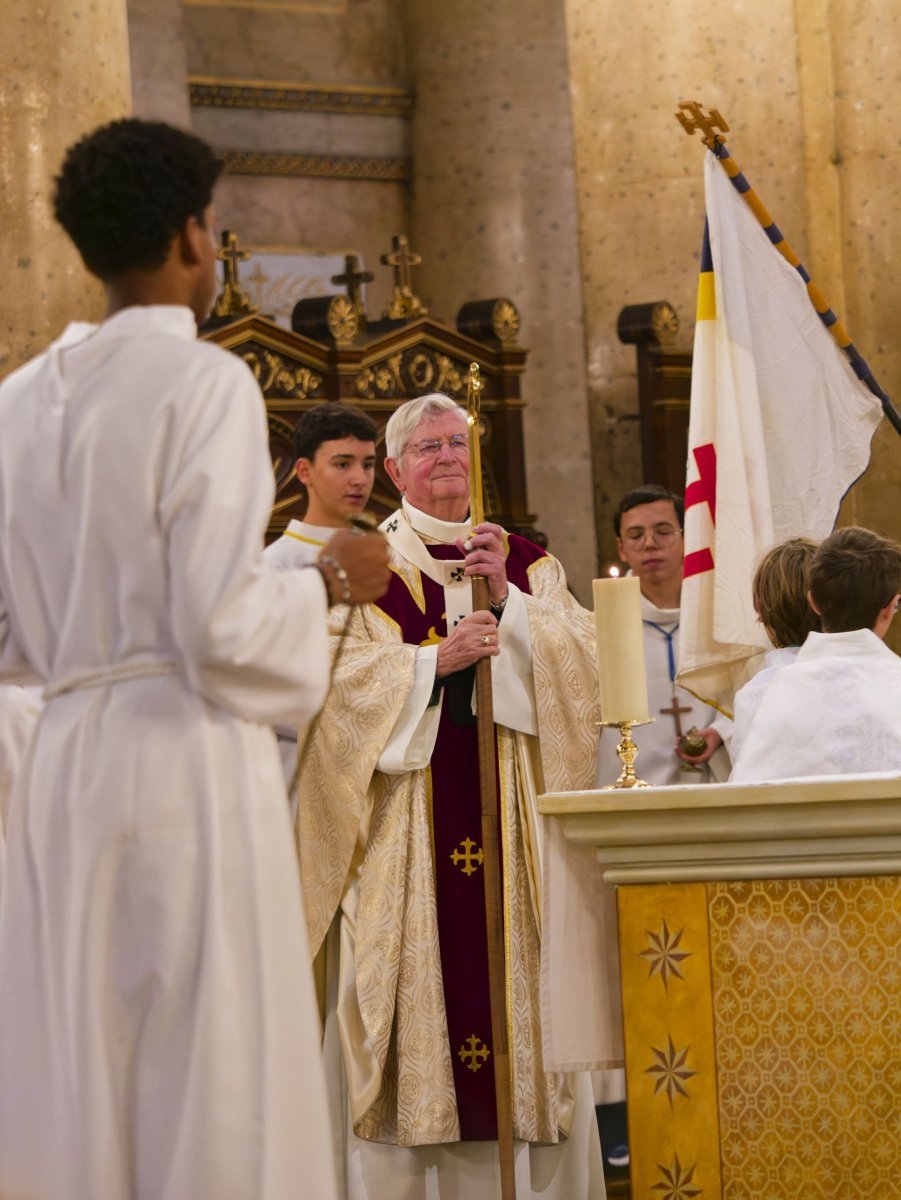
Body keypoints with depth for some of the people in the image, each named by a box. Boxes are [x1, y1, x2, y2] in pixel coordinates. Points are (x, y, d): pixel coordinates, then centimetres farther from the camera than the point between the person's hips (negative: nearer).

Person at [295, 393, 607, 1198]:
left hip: (509, 809, 3)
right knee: (414, 980, -7)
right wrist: (435, 660, -16)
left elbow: (579, 655, 2)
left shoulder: (527, 562, 15)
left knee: (520, 975, -1)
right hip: (405, 814, -2)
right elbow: (340, 676, -7)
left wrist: (508, 594, -10)